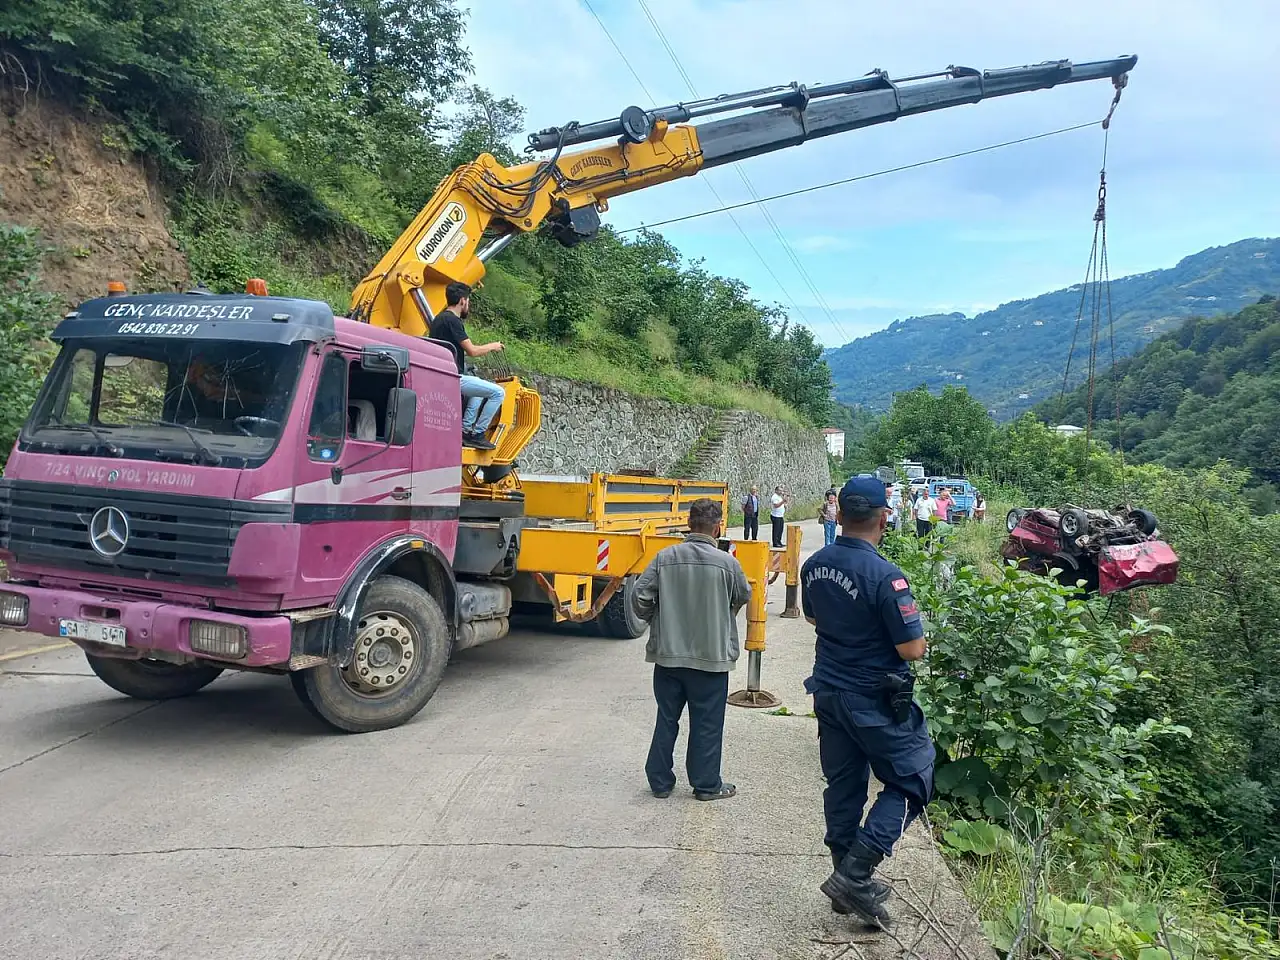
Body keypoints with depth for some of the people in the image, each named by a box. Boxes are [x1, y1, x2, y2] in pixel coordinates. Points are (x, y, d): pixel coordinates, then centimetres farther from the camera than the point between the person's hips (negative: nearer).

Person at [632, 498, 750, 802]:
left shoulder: (665, 557, -7)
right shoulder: (727, 562, -12)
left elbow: (639, 597, -7)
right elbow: (743, 597, 4)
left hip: (667, 654, 2)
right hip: (712, 656, -2)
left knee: (666, 719, 16)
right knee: (707, 724, 11)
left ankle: (660, 781, 24)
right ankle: (706, 784, 22)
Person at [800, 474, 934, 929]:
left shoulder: (814, 566, -2)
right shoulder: (885, 576, -25)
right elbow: (913, 649, -20)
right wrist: (911, 626, 0)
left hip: (828, 693, 7)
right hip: (875, 701, -7)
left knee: (843, 786, 17)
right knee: (911, 782, 9)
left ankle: (849, 883, 29)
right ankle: (854, 875, 1)